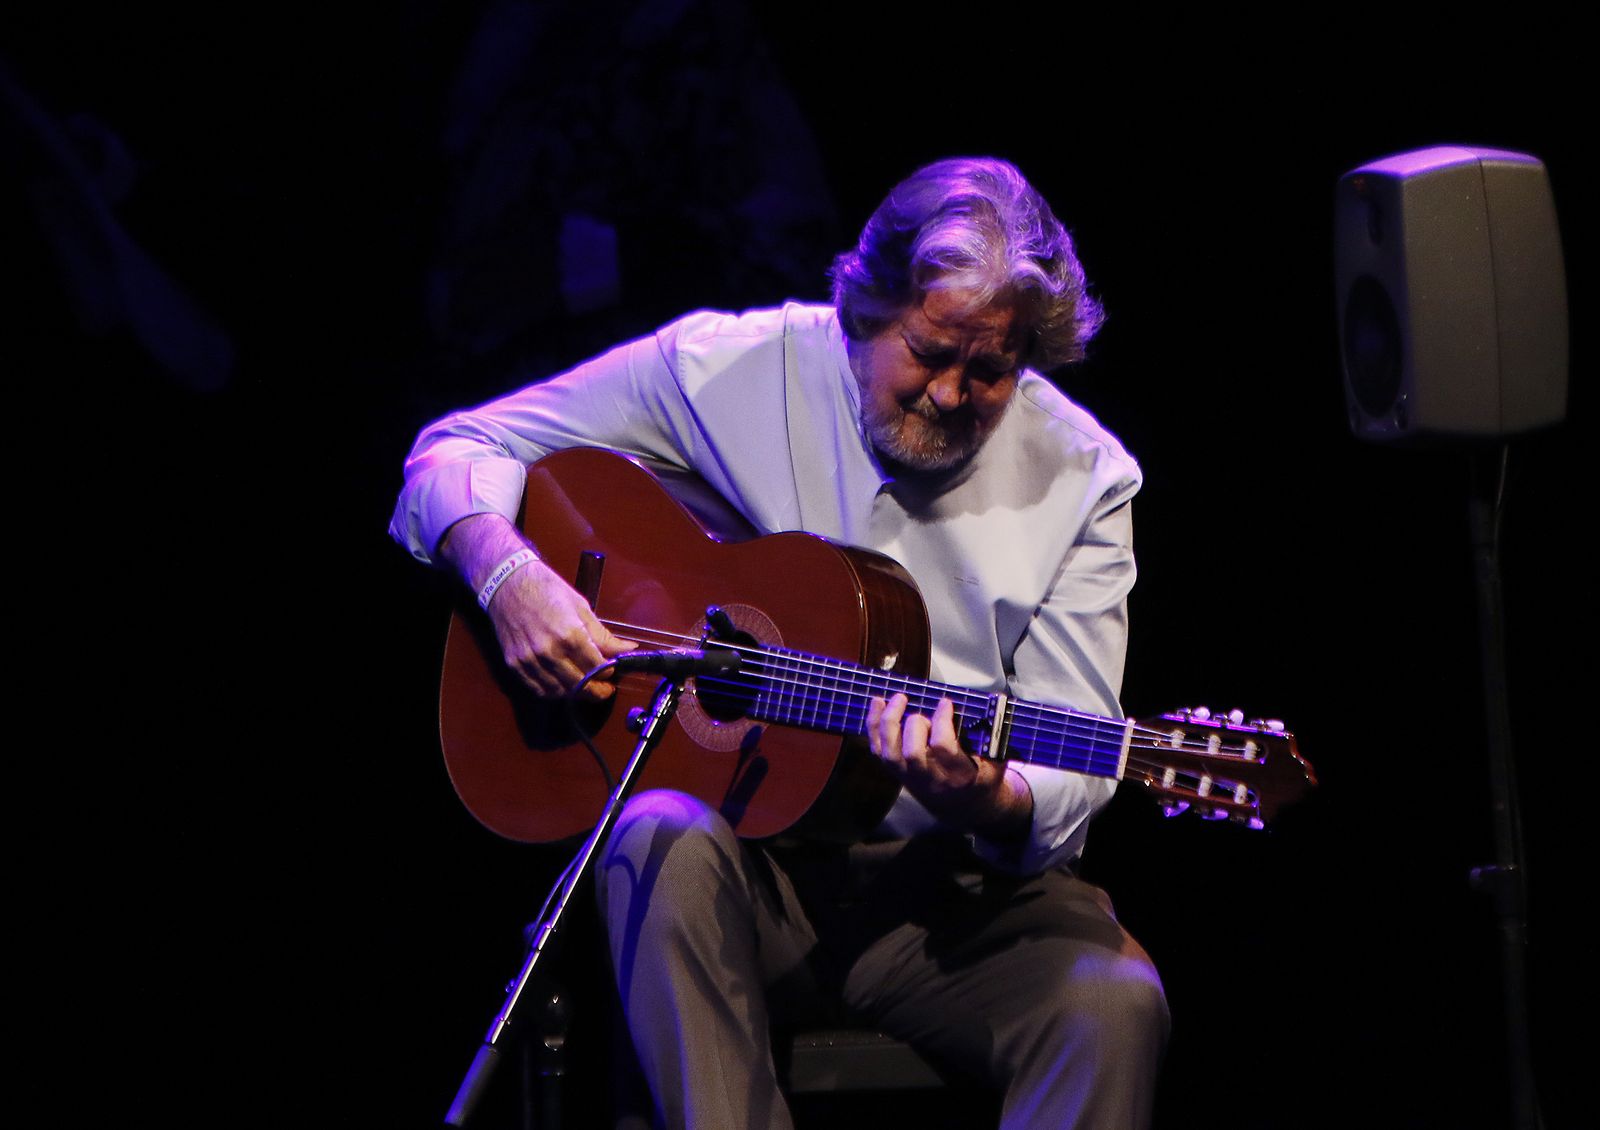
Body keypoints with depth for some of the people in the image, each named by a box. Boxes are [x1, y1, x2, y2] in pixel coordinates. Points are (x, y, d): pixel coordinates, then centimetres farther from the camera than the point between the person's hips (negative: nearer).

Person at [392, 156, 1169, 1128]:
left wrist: (986, 803, -28)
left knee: (1114, 1005, -30)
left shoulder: (1085, 478, 1)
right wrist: (510, 576, -16)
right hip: (747, 860, 0)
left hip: (953, 887, 0)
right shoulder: (730, 371, -1)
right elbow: (460, 448, 6)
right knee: (667, 842, -37)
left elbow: (1068, 778, -3)